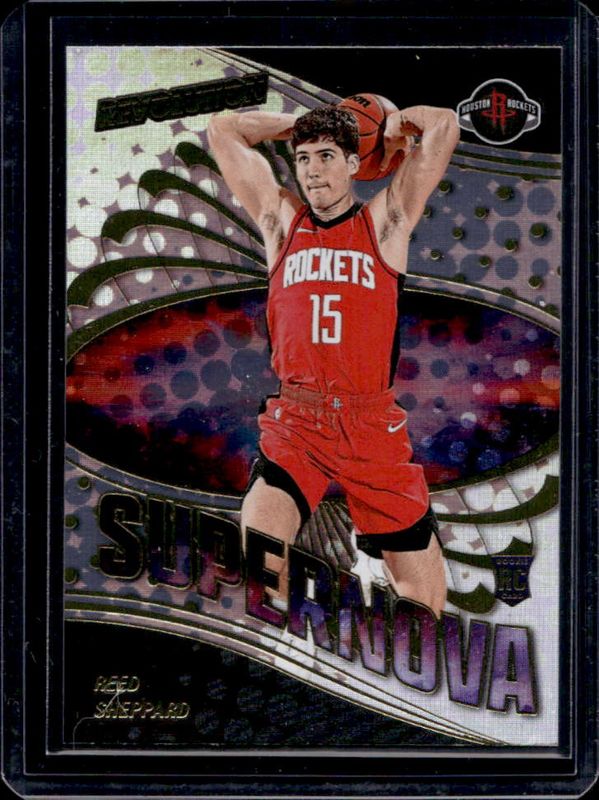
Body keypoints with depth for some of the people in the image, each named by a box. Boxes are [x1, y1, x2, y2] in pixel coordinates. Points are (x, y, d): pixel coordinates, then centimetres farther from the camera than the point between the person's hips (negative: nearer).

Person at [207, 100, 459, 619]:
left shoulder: (385, 222, 7)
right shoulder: (281, 220, 13)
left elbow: (444, 125, 3)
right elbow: (223, 130, 17)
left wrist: (393, 126, 19)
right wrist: (300, 124, 20)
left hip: (372, 425, -1)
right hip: (293, 423, 1)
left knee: (423, 595, 6)